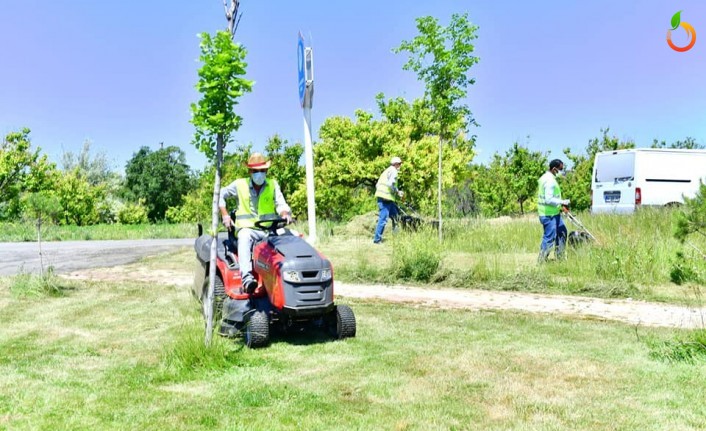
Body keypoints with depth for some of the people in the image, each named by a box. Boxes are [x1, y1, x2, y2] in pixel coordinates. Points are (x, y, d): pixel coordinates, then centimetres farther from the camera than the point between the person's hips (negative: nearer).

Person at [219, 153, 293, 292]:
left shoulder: (273, 185, 11)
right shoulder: (240, 185, 7)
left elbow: (281, 204, 3)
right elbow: (220, 194, 16)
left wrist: (285, 214, -21)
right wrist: (225, 215, 4)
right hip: (246, 228, -1)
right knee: (244, 237, -38)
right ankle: (247, 276, -50)